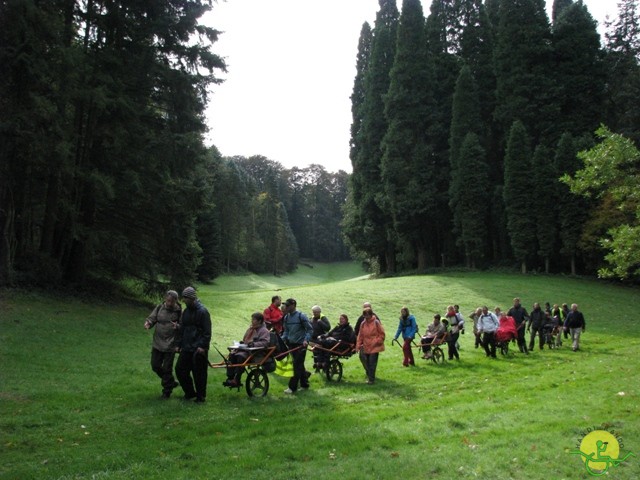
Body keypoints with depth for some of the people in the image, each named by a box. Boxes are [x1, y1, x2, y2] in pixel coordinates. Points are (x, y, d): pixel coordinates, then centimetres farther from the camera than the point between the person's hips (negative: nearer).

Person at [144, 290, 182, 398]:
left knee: (167, 368, 3)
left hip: (170, 344, -4)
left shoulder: (179, 311, -9)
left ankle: (167, 391, 21)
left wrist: (177, 326, -29)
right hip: (157, 343, 4)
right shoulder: (160, 308, -1)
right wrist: (148, 323, -21)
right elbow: (152, 318, 1)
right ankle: (171, 382, 32)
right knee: (155, 365, 11)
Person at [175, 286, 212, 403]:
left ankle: (201, 396, 15)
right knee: (180, 370, 8)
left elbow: (207, 332, -13)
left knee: (199, 373, 0)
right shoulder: (186, 311, 12)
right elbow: (181, 329, 19)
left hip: (198, 349, -7)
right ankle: (190, 392, 25)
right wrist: (179, 344, 14)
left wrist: (203, 346, -18)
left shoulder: (202, 311, -10)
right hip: (186, 348, 7)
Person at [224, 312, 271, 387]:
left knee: (240, 356, -33)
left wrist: (253, 344, -27)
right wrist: (242, 343, 8)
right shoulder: (251, 328, 20)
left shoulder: (264, 331, -7)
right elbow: (245, 339, 29)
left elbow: (265, 342, -21)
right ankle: (230, 378, -14)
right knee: (232, 354, -14)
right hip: (245, 349, 9)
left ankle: (236, 381, -28)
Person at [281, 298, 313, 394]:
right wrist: (282, 339, -2)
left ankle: (292, 387, -5)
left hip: (301, 344, -6)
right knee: (299, 365, 14)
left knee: (297, 365, -7)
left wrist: (306, 340, -20)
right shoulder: (286, 317, 7)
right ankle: (304, 384, 27)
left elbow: (310, 329, -7)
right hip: (292, 344, 6)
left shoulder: (301, 316, -11)